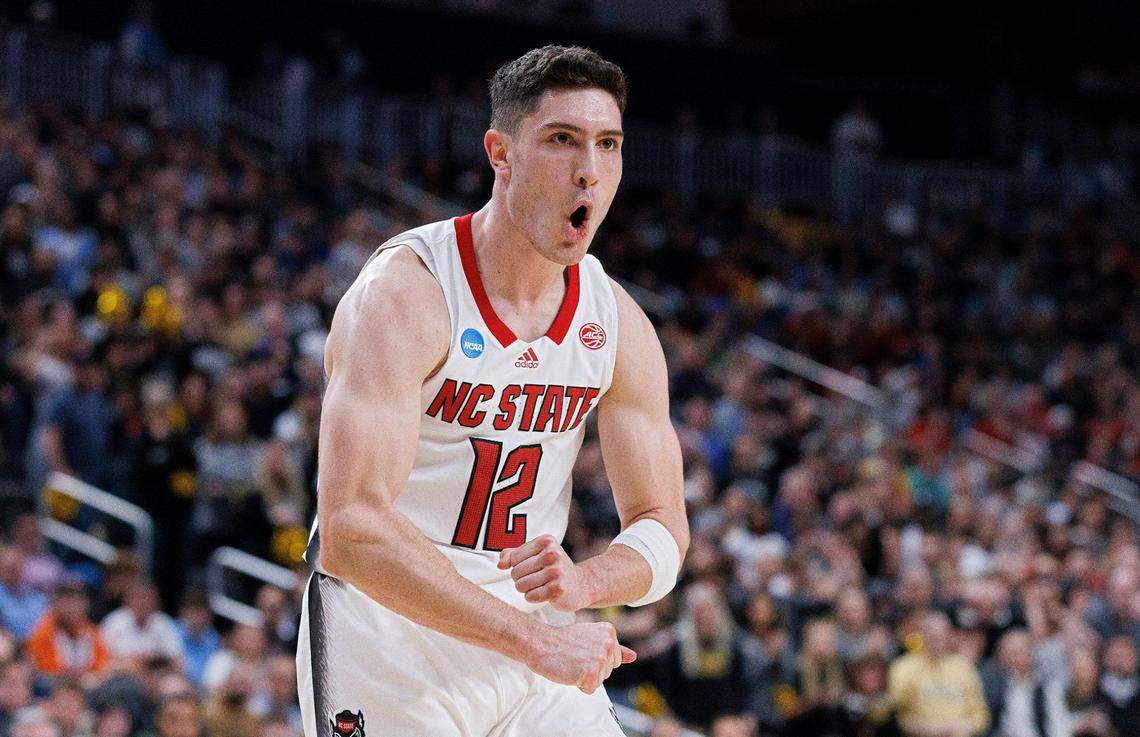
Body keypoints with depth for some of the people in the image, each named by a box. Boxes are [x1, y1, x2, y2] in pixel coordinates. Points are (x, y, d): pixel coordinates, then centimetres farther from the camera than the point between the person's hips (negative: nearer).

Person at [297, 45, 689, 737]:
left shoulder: (618, 324, 0)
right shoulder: (403, 296, -20)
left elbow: (663, 530, 5)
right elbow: (351, 532, -29)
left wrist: (582, 581, -19)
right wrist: (534, 640, -31)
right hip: (388, 652, -6)